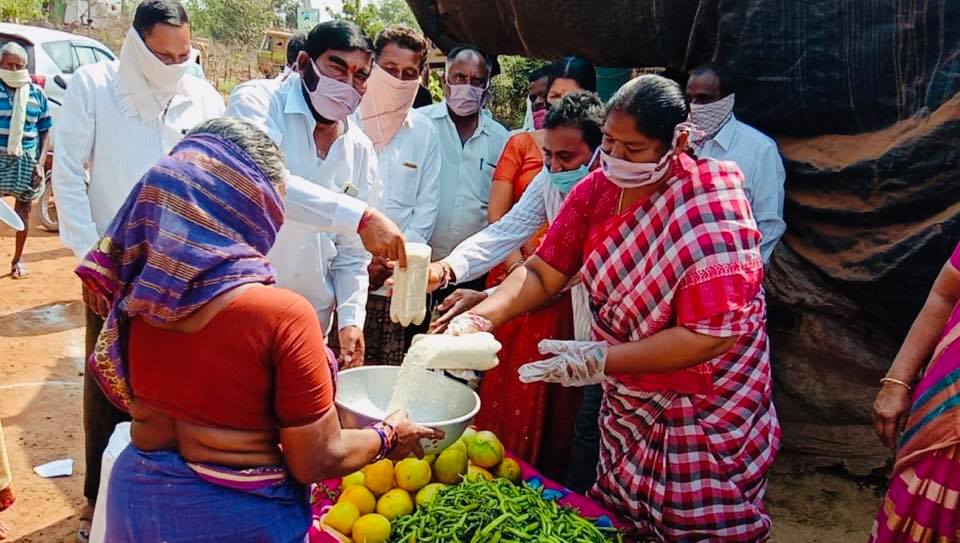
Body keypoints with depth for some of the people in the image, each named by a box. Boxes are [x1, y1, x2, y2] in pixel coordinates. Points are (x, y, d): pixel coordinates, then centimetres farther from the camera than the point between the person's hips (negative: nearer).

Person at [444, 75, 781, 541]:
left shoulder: (712, 214, -23)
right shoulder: (596, 190, -5)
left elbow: (710, 336, -28)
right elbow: (542, 273, -3)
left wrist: (600, 360, -31)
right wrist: (480, 318, -19)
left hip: (703, 419, -5)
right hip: (625, 408, 6)